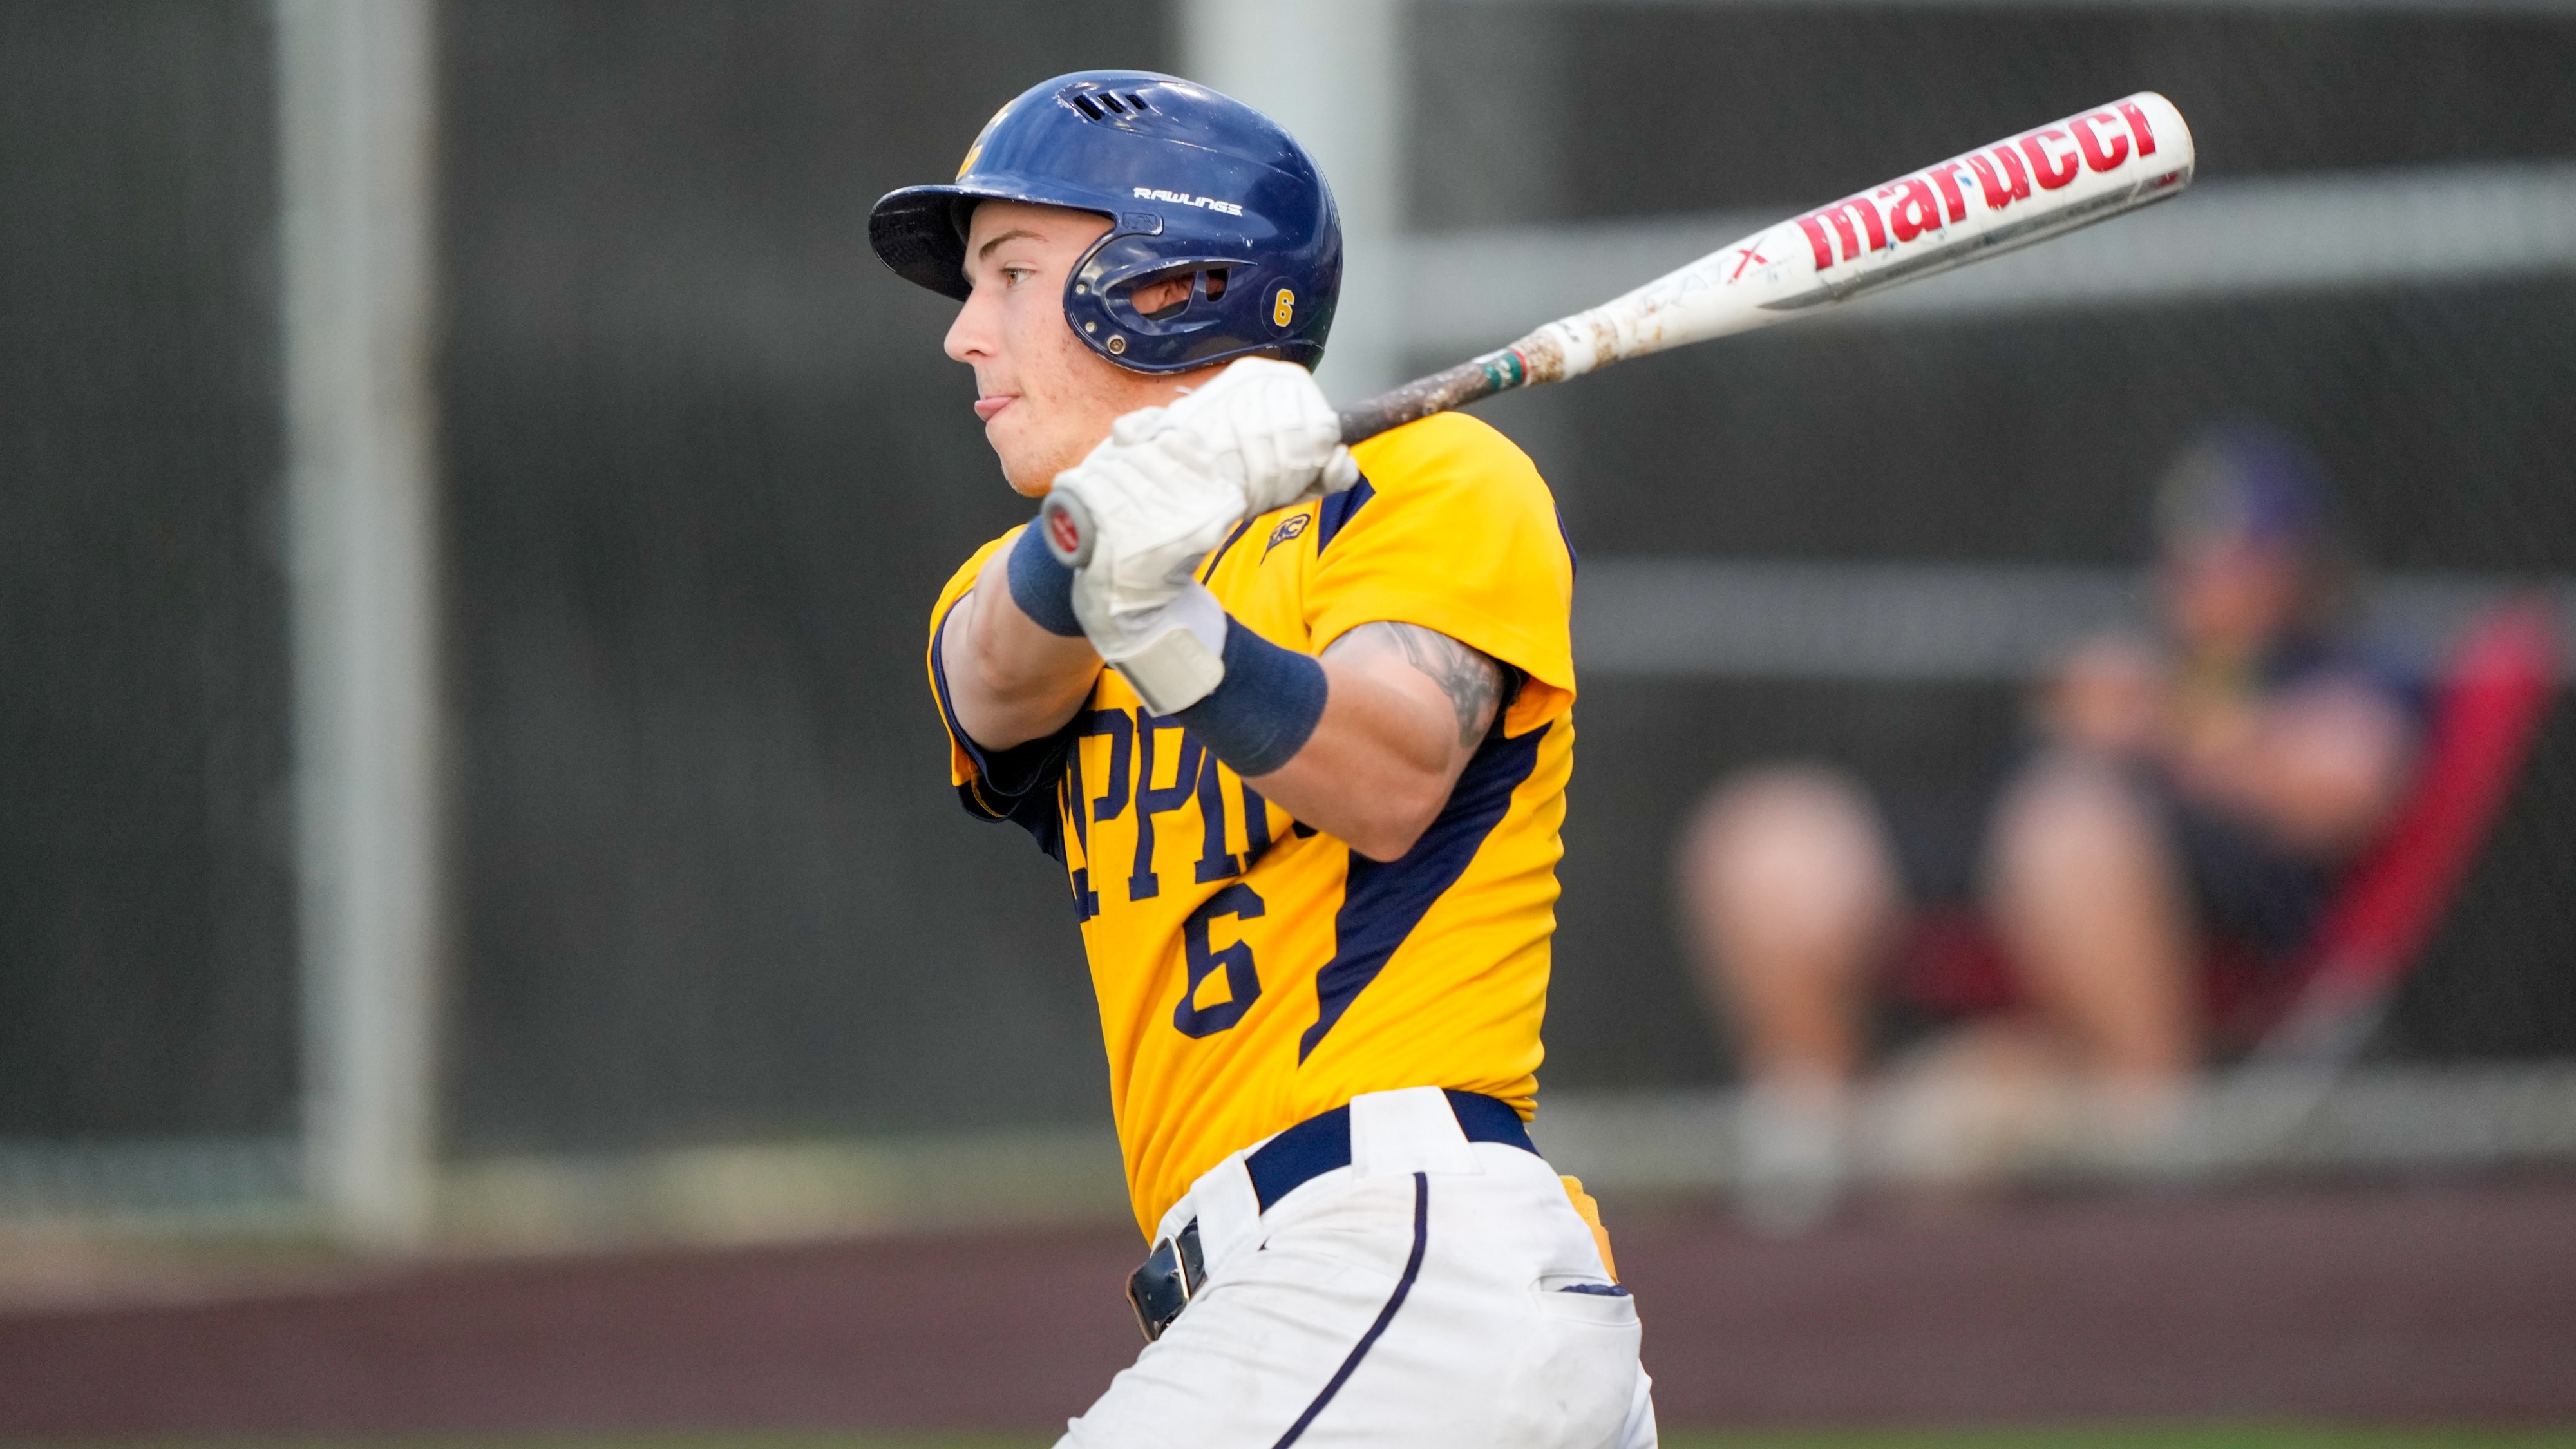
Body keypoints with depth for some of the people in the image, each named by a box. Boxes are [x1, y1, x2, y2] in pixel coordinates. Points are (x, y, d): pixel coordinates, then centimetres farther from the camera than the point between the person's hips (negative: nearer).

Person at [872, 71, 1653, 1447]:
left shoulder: (1436, 483, 4)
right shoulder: (998, 599, 21)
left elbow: (1396, 781, -14)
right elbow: (1006, 667, -4)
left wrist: (1167, 625, -33)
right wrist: (1116, 517, -28)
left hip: (1420, 1243, -7)